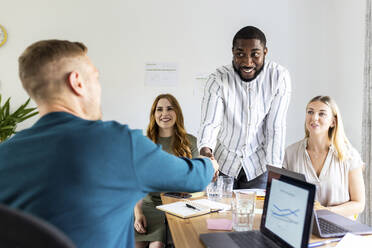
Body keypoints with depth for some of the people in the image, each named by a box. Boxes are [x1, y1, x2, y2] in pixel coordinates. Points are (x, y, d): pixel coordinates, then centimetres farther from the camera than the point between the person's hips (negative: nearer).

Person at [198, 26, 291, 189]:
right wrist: (205, 149, -45)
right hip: (222, 163, 0)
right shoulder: (218, 80, -17)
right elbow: (209, 123, -24)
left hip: (258, 165, 1)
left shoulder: (279, 77, -15)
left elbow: (276, 128, -13)